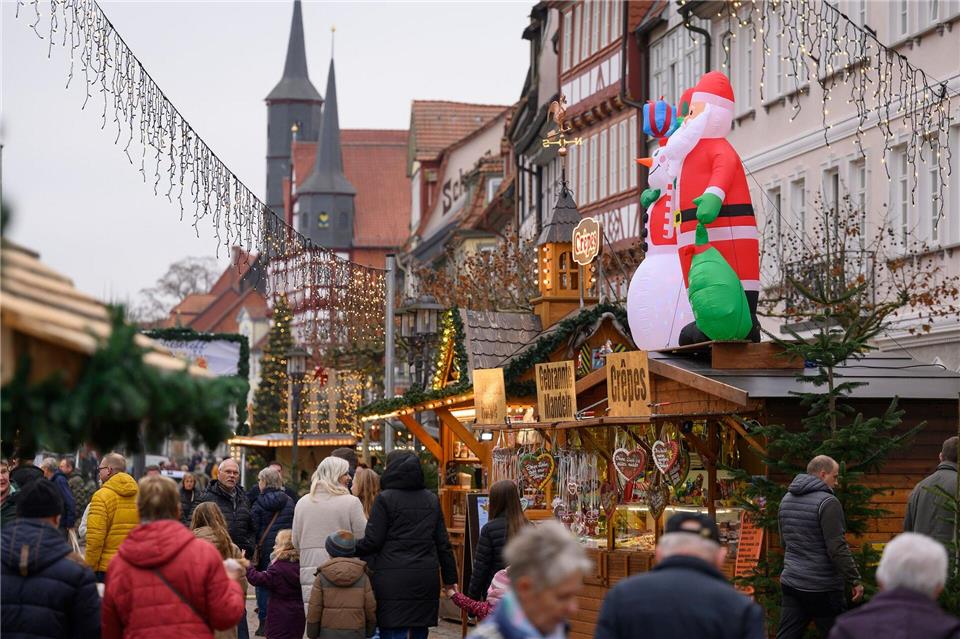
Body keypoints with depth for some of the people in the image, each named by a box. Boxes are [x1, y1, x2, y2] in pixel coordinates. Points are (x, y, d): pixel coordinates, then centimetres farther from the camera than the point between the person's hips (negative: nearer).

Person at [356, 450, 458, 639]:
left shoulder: (385, 499, -5)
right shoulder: (432, 500, 12)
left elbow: (372, 542, -8)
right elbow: (443, 543, 13)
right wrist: (450, 578, 18)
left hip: (393, 580, -5)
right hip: (426, 580, 5)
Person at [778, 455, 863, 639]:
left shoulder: (786, 500, 11)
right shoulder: (828, 502, -14)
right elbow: (837, 549, -19)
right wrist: (855, 580, -13)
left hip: (790, 582, 7)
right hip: (822, 588, -7)